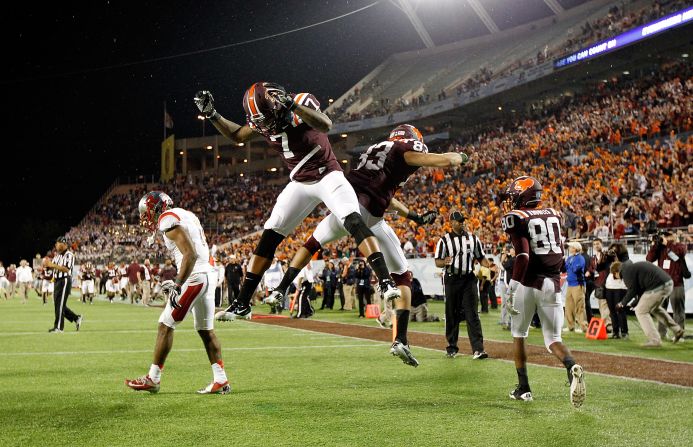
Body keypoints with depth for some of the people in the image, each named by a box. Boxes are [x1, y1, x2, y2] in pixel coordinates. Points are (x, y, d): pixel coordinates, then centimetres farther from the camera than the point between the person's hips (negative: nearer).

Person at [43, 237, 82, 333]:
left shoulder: (69, 255, -12)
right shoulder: (57, 255, 15)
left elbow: (66, 269, -22)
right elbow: (53, 267, 17)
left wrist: (52, 265, -24)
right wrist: (48, 265, -5)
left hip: (65, 281, -9)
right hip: (57, 281, 9)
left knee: (60, 304, -8)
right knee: (58, 304, 11)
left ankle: (58, 327, -3)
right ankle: (76, 318, 23)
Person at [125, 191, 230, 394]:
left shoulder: (169, 220, -9)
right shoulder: (186, 215, 20)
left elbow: (190, 254, -20)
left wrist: (178, 285, -22)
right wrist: (177, 281, 25)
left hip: (195, 277, -10)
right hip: (209, 274, 10)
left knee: (166, 325, 0)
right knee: (206, 330, 13)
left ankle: (153, 378, 6)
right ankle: (220, 381, 12)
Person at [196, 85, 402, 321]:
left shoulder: (303, 102, -18)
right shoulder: (264, 119, -2)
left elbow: (326, 125, -38)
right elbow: (237, 135, 16)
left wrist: (291, 104, -46)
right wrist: (211, 114, 4)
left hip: (328, 176, -5)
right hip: (300, 184, 5)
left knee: (353, 221, -27)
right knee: (268, 238, 0)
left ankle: (386, 282, -30)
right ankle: (242, 304, 5)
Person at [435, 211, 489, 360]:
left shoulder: (473, 238, 10)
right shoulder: (444, 240, 1)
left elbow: (481, 257, 13)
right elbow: (437, 262, -2)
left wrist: (489, 265, -7)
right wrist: (445, 261, -24)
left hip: (469, 279, 1)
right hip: (452, 280, -1)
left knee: (472, 314, -7)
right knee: (452, 315, 6)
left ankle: (478, 349, -13)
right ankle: (452, 347, 19)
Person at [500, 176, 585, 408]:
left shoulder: (516, 218, -6)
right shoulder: (553, 215, 11)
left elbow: (523, 256, -18)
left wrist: (512, 287, -17)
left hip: (527, 283, -4)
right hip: (552, 283, 4)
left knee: (518, 334, 16)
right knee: (553, 338, 8)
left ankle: (523, 388, 18)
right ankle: (572, 367, -24)